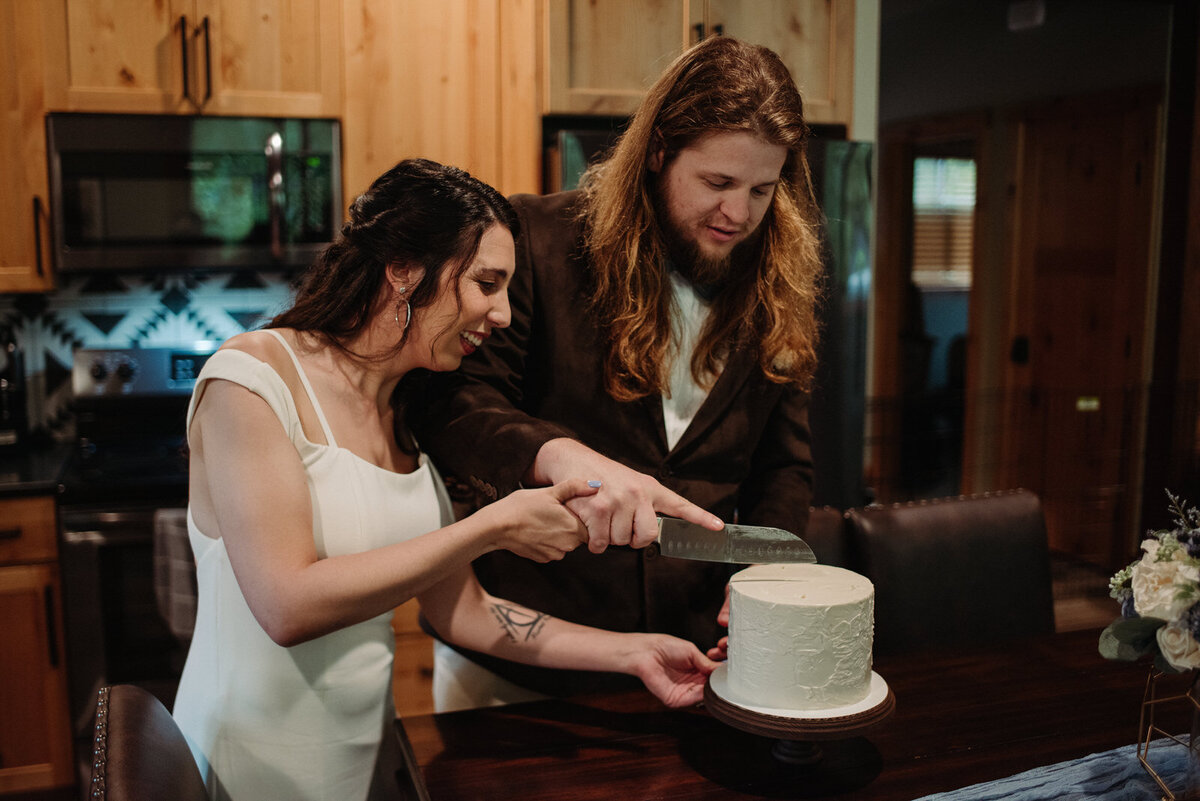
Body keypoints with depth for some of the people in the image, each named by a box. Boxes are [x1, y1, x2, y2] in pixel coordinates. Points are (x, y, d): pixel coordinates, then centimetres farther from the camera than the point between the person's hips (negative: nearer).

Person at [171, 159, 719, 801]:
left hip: (369, 747, 6)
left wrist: (632, 652, -1)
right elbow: (289, 608, -25)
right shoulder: (252, 376, -17)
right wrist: (495, 526, -24)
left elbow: (462, 613, 4)